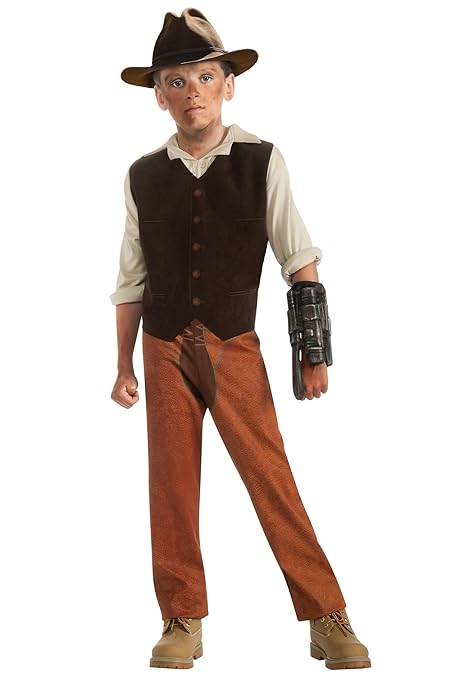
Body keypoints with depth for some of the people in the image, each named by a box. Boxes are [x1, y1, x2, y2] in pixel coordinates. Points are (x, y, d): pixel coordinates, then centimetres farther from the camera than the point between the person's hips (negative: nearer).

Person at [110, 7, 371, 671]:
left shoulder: (262, 162, -3)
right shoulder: (143, 176, 3)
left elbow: (300, 261, -2)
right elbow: (131, 281, 9)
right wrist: (124, 366, 10)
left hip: (236, 348, -2)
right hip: (165, 348, 2)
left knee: (273, 480, -3)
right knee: (171, 486, 6)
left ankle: (327, 619, 7)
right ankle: (183, 622, 20)